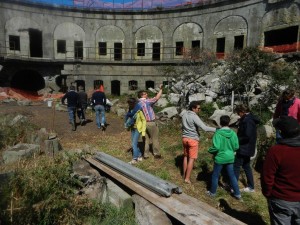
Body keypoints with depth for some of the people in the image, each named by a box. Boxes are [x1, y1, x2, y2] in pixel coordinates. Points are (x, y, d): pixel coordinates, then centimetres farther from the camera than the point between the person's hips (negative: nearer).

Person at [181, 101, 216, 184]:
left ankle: (184, 174, 30)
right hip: (193, 139, -7)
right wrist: (216, 129, -21)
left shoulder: (184, 114, 3)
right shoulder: (194, 117, -20)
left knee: (185, 156, 19)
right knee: (191, 159, 3)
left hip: (185, 138, 7)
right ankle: (187, 178, 8)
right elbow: (204, 128, -26)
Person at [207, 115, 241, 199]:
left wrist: (210, 151, -6)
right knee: (232, 175, 18)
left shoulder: (218, 133, -21)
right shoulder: (233, 133, -6)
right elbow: (236, 147, 0)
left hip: (220, 158, -4)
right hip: (230, 158, 4)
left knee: (215, 175, 13)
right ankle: (237, 193, 26)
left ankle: (212, 192, 27)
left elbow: (216, 147, -26)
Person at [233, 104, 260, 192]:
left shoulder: (247, 120, -21)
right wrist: (237, 139, 9)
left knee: (236, 166, -2)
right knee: (246, 166, 17)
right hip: (246, 147, 10)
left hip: (244, 148, -10)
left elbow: (247, 136, -25)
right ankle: (250, 186, 27)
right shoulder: (249, 118, 10)